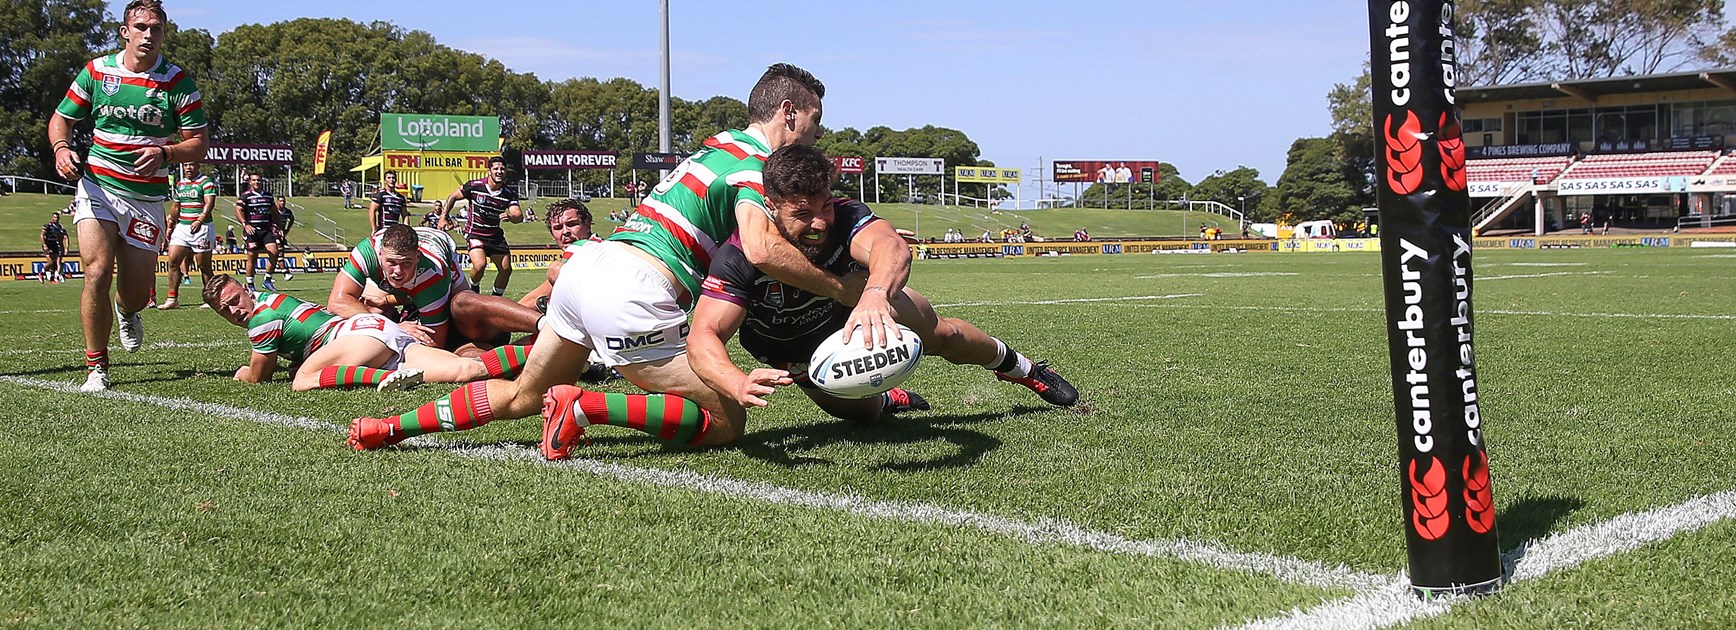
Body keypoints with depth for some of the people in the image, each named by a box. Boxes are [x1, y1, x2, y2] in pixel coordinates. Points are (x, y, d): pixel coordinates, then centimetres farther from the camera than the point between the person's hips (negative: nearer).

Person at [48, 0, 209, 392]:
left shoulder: (178, 82, -3)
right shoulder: (96, 71, 2)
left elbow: (198, 143, -3)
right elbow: (61, 118, 12)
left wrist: (164, 153, -22)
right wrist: (61, 148, -9)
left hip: (146, 195, 0)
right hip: (97, 186, 0)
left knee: (138, 293, 4)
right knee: (97, 271, -19)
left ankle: (126, 312, 45)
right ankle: (96, 366, -4)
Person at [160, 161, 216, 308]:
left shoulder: (206, 181, -6)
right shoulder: (179, 184, 16)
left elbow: (210, 203, -17)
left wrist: (200, 220, -30)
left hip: (201, 228, -6)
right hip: (182, 227, 6)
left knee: (204, 265, -2)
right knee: (173, 261, -4)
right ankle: (172, 299, -2)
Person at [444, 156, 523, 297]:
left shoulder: (510, 193, -6)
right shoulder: (474, 186, -12)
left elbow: (519, 216, -17)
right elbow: (453, 197, 2)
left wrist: (510, 216, -41)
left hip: (495, 235, 4)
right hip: (475, 233, -4)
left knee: (506, 269, 0)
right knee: (480, 264, -26)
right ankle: (473, 290, 5)